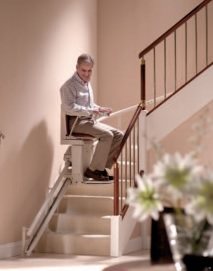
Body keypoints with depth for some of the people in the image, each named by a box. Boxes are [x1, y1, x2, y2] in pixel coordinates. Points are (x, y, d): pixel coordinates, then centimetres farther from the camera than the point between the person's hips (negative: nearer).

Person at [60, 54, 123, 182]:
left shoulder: (87, 84, 19)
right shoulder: (70, 85, -10)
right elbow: (69, 108, -21)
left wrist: (100, 110, 8)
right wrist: (90, 111, -26)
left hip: (91, 121, 9)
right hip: (77, 122, -9)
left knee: (119, 135, -4)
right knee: (107, 135, -27)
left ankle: (102, 167, -3)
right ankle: (93, 170, -20)